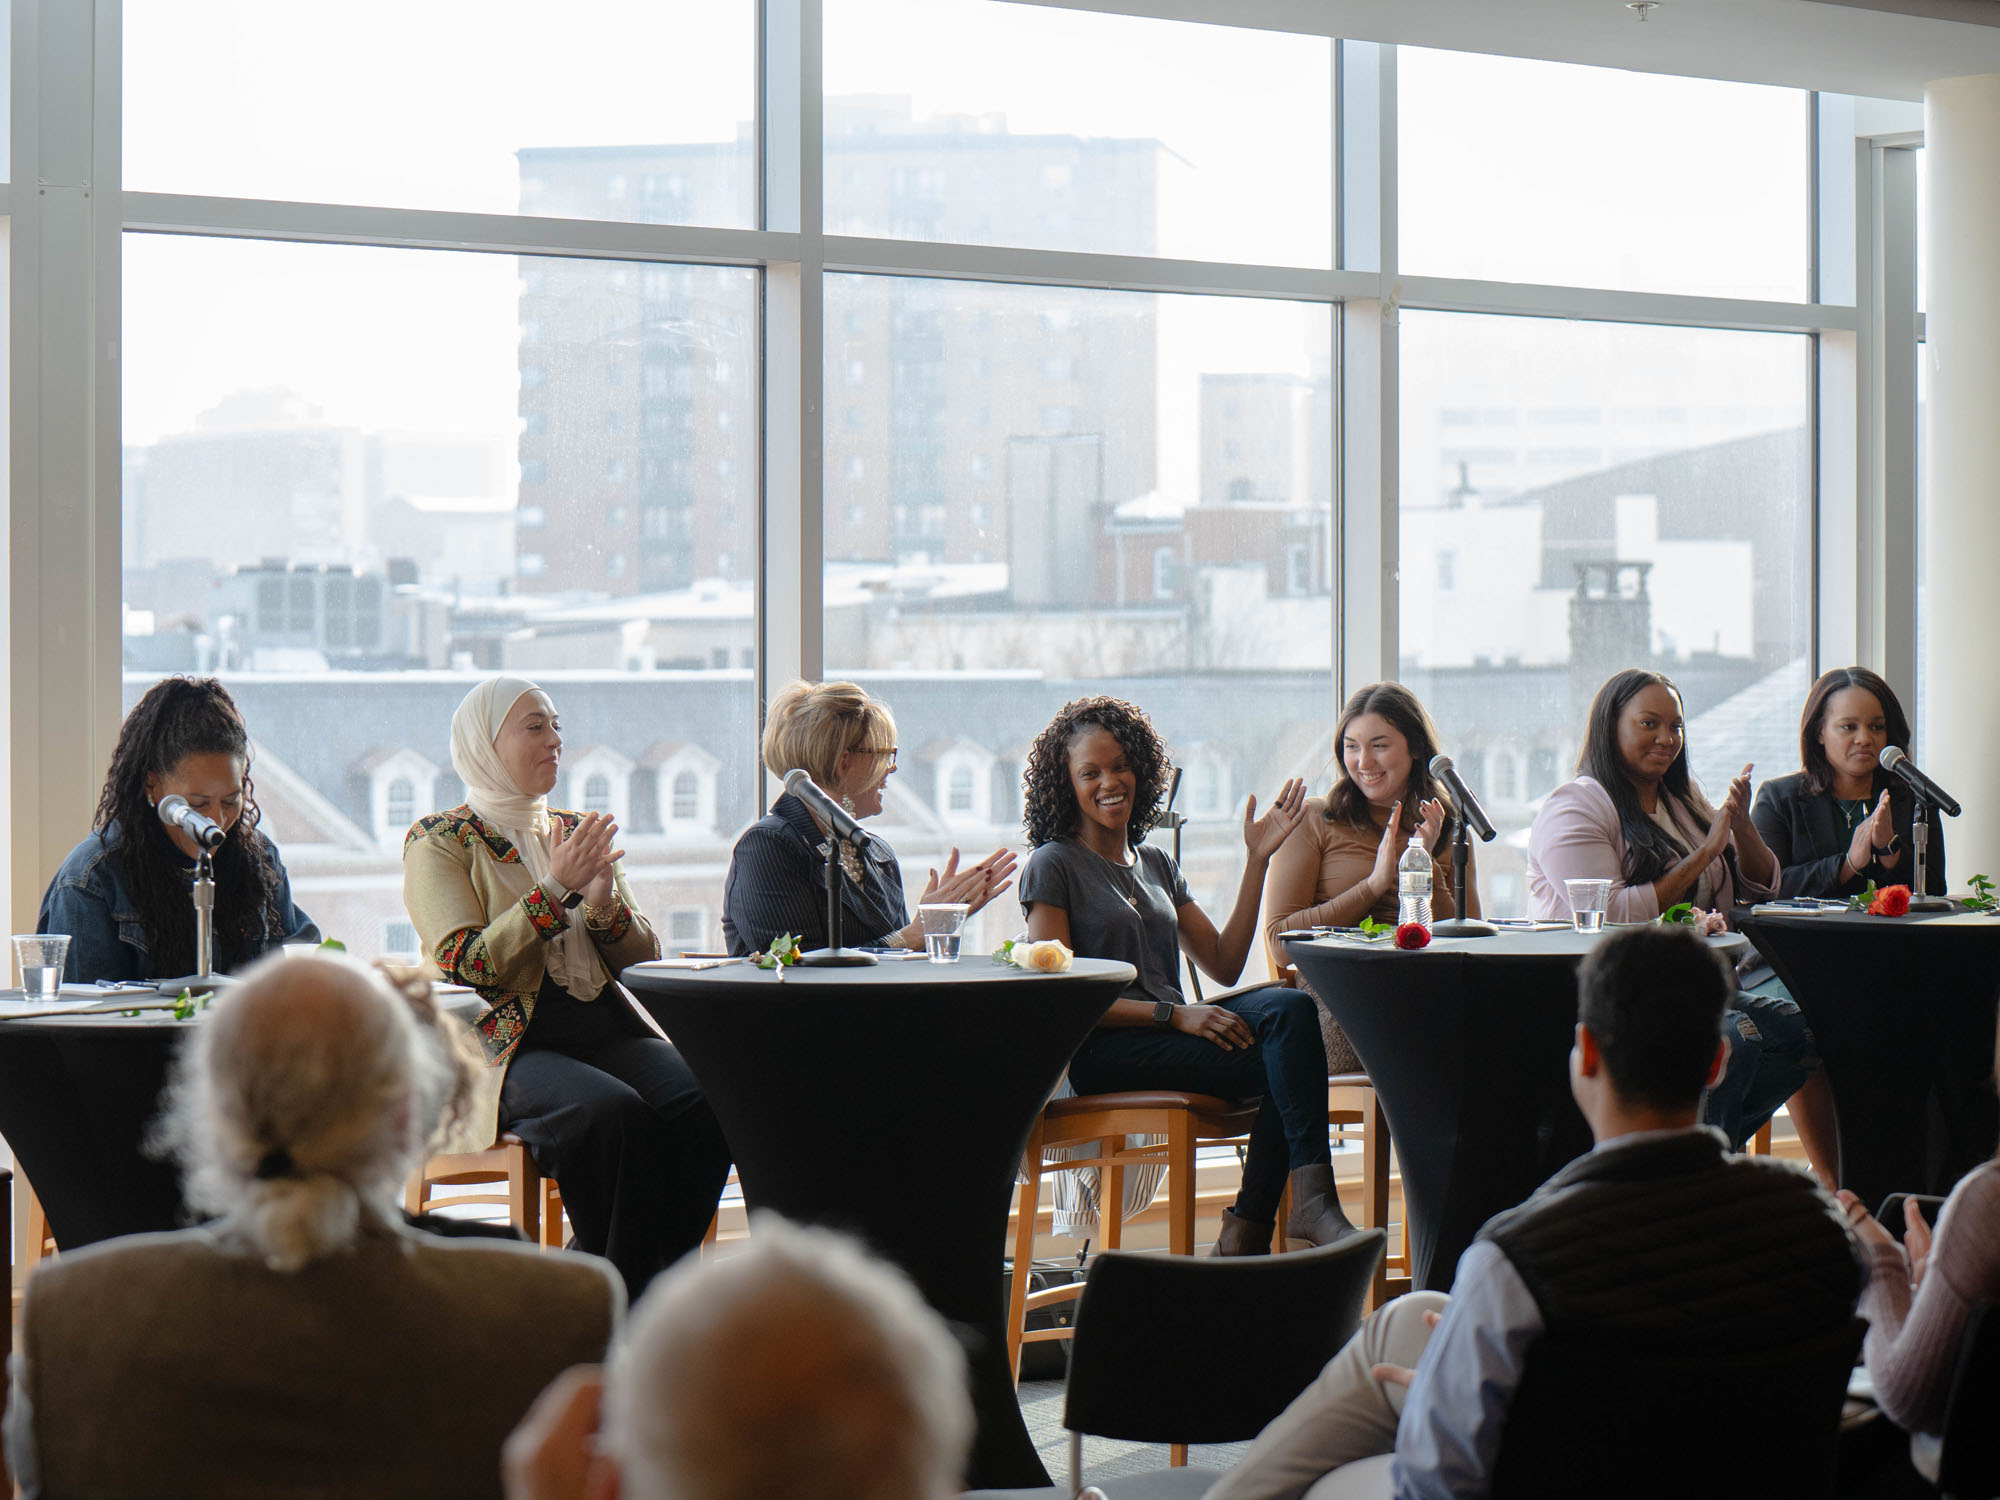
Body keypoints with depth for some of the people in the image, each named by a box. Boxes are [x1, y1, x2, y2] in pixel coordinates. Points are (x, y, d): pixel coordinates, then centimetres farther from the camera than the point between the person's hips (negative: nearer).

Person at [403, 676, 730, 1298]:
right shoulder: (438, 842, 4)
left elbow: (646, 960, 19)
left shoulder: (578, 831, 21)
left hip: (609, 1029, 5)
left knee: (699, 1104, -27)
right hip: (508, 1044, -5)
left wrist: (604, 902, -2)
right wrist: (557, 889, -13)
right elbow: (468, 967, -9)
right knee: (613, 1113, -36)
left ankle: (650, 1287, -20)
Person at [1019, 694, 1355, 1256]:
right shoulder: (1053, 865, 2)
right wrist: (1173, 1014, -15)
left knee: (1288, 1006, -26)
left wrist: (1257, 860, 12)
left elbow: (1223, 965, 16)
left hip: (1170, 1030, 6)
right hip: (1101, 1051, -6)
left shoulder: (1157, 865, 23)